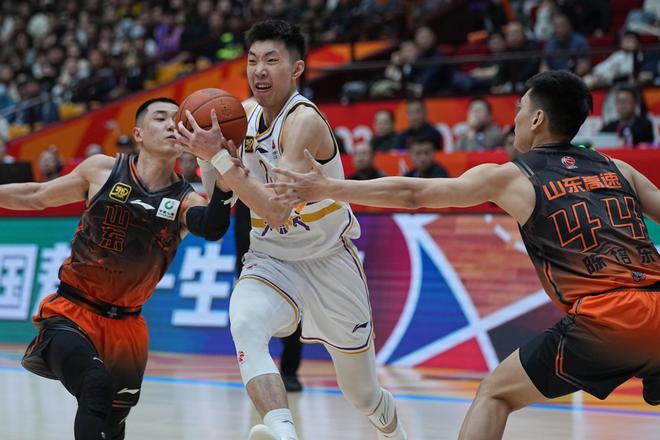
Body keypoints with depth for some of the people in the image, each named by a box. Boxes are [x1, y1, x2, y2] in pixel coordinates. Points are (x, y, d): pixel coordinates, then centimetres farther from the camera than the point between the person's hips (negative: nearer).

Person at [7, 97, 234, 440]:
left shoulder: (185, 201, -5)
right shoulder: (103, 171, -5)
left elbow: (212, 229, -29)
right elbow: (37, 197, 10)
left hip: (125, 324, 4)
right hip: (71, 313, -4)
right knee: (96, 386, -30)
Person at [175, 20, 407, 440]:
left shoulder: (305, 121, -23)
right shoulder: (247, 114, -1)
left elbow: (276, 209, -33)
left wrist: (218, 157, -35)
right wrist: (218, 151, -8)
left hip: (329, 261, -4)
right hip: (271, 259, 5)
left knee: (364, 397, 11)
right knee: (246, 326, -33)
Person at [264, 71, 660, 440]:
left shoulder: (509, 178, 9)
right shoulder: (617, 169, 19)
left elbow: (412, 193, 10)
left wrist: (329, 188, 15)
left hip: (601, 320, -4)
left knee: (494, 394, 13)